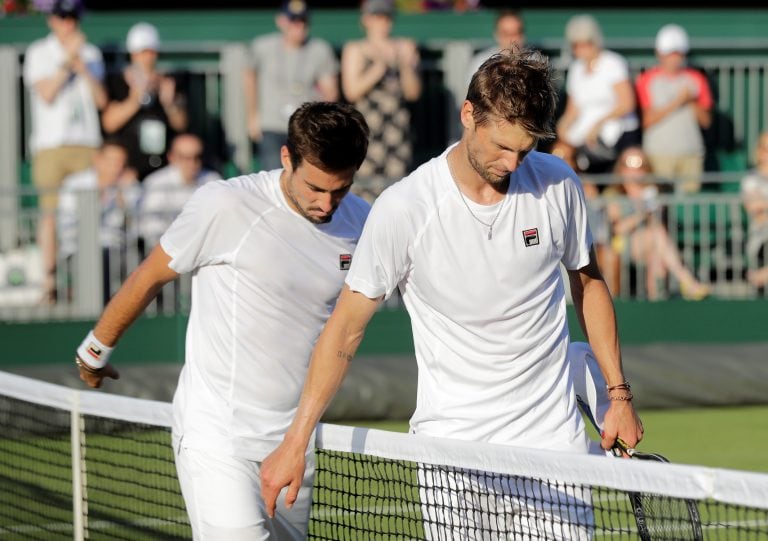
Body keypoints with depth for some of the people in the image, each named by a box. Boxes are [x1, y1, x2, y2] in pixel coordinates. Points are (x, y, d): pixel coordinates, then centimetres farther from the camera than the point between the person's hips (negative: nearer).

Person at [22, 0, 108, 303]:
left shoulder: (91, 54, 15)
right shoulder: (38, 53, 4)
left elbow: (101, 100, 6)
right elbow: (47, 94, -10)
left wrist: (82, 67, -7)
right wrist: (68, 60, -15)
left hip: (87, 144, 3)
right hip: (50, 143, -3)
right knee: (50, 211, -6)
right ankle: (49, 280, -6)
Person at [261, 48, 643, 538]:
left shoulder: (557, 184, -3)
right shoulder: (404, 208, -12)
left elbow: (588, 283, 15)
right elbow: (346, 329, -5)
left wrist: (619, 394, 12)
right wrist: (296, 442, -8)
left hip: (552, 440, 3)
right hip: (451, 441, -3)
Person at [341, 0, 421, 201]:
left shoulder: (405, 47, 14)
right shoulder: (355, 49, 8)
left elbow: (413, 93, 10)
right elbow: (351, 91, -3)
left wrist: (406, 67, -8)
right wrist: (379, 68, -12)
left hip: (399, 125, 2)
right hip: (368, 126, -2)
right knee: (369, 187, -12)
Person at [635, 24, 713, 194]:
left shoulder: (696, 79, 13)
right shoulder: (648, 80, 5)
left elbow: (706, 121, 11)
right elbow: (648, 120, -5)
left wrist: (693, 102, -6)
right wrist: (677, 101, -10)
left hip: (691, 152, 3)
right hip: (658, 152, -3)